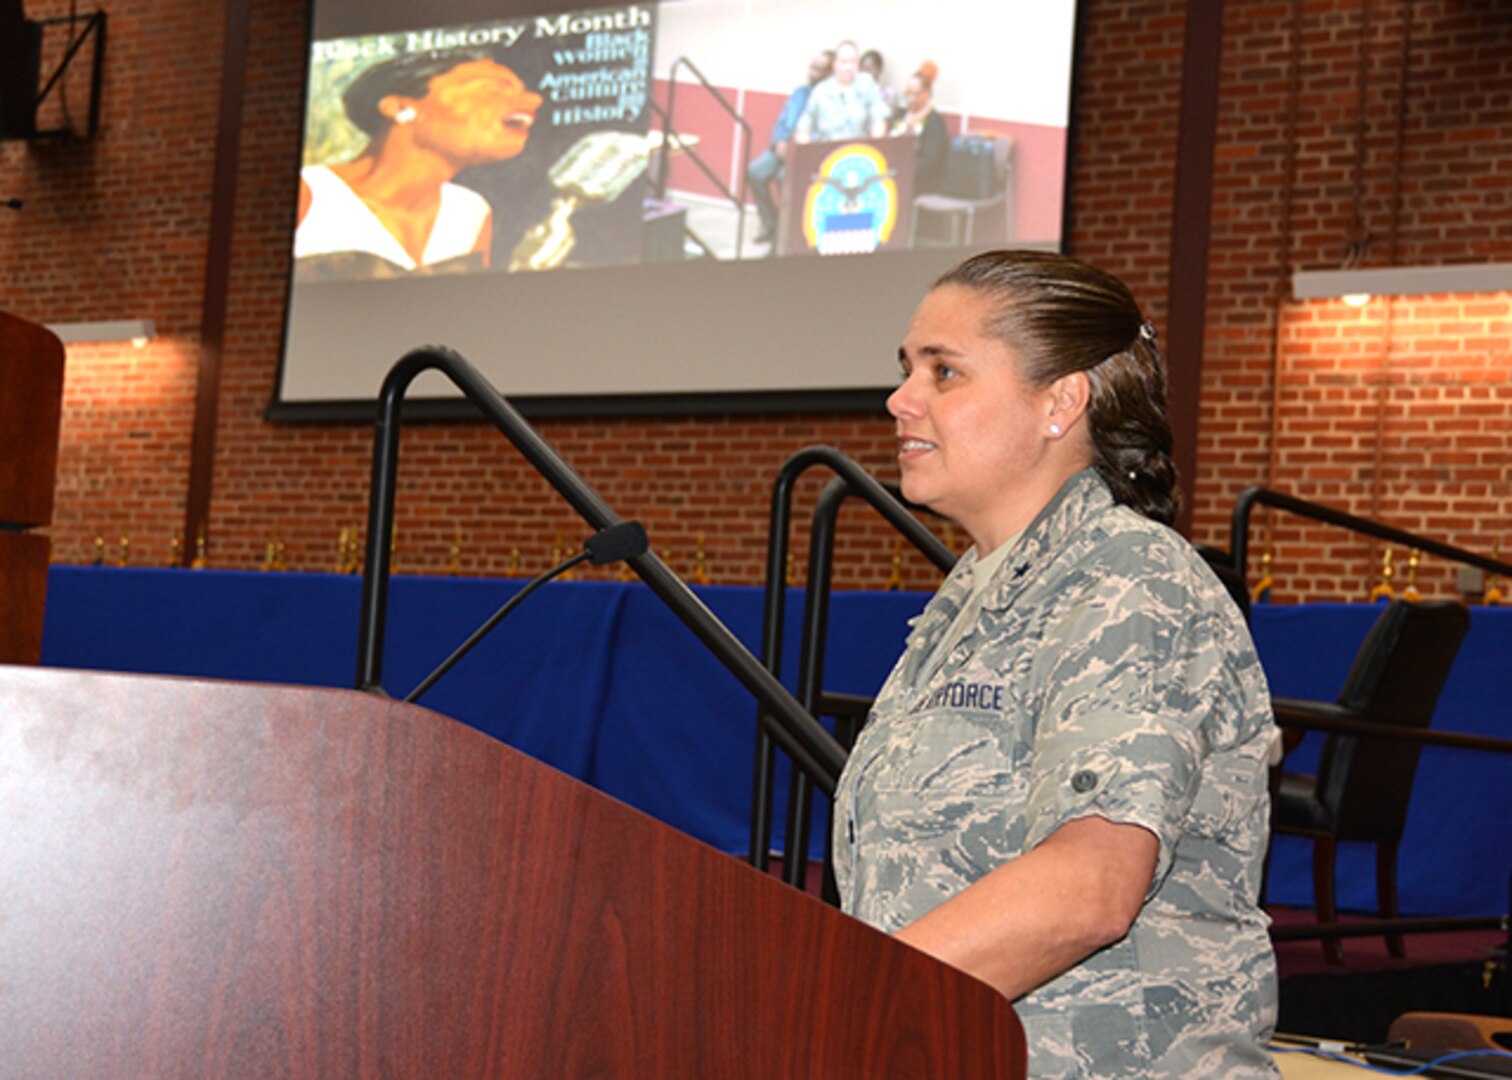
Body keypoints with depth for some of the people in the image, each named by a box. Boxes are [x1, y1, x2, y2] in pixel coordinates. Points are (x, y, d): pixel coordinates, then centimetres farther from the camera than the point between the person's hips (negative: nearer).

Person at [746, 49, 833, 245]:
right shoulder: (800, 93, 19)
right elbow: (781, 122, 17)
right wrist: (781, 142, -4)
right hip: (785, 147, 7)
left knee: (786, 176, -33)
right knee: (756, 171, -16)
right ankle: (770, 225, -6)